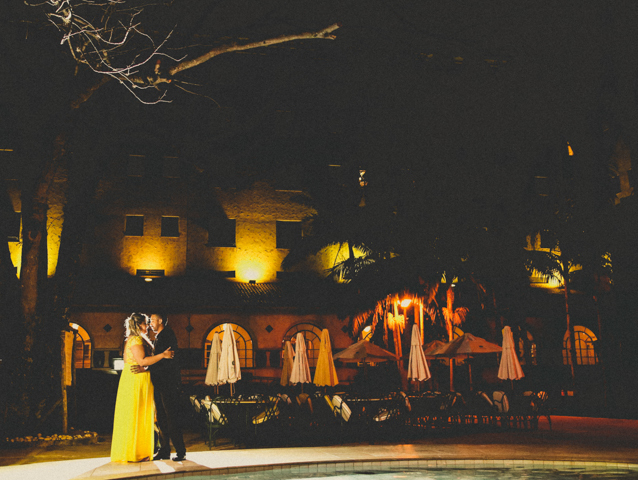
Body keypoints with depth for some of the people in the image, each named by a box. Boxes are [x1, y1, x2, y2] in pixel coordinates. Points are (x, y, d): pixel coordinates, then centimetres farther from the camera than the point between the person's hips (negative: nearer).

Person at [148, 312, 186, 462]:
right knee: (161, 418, 10)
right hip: (159, 384, 9)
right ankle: (164, 451, 15)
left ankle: (180, 451, 0)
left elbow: (168, 361, -20)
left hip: (169, 384, -9)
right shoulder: (158, 338, 18)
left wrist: (146, 369, -22)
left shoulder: (168, 336, -11)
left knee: (171, 418, -6)